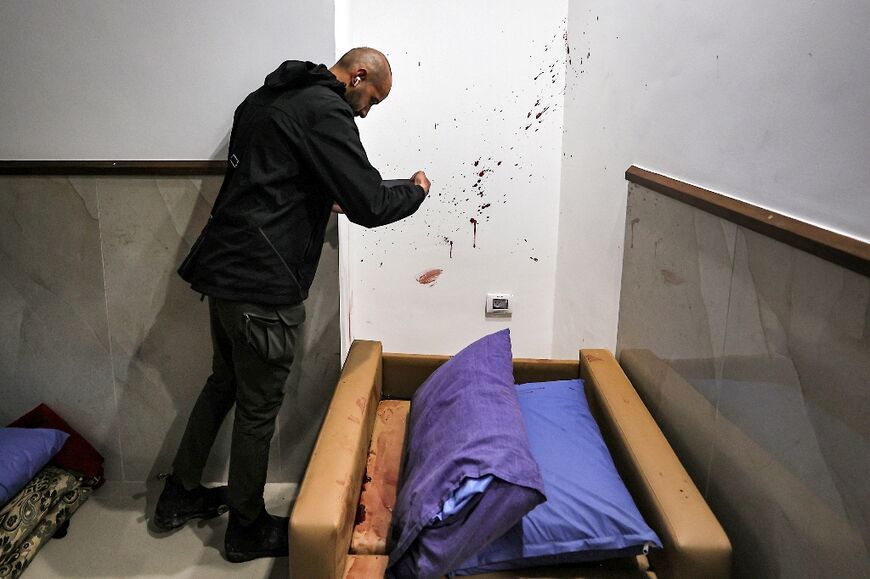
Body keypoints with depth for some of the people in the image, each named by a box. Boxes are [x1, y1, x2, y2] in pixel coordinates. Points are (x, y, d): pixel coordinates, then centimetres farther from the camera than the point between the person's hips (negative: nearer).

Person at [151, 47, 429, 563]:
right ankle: (248, 528, 24)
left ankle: (180, 496, 38)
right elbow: (371, 206, -18)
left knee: (224, 382, 24)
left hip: (222, 268, 10)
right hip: (262, 285, -10)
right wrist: (417, 190, 1)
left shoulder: (266, 97, 17)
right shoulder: (325, 111, -13)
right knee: (258, 406, 5)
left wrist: (323, 200, 20)